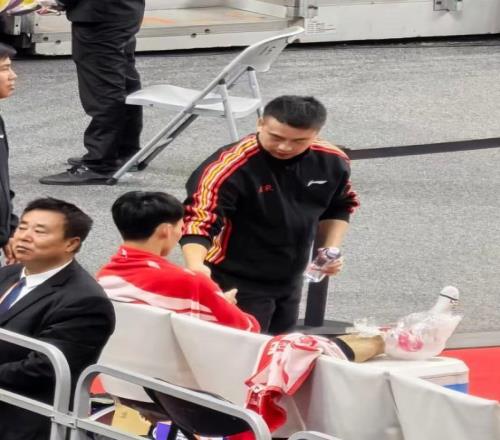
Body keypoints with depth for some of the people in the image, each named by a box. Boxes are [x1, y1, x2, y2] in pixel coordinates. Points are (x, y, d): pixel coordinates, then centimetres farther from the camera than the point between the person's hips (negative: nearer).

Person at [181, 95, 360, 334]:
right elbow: (199, 218, -34)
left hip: (290, 281, 7)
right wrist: (196, 265, -51)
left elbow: (339, 207, 13)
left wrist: (331, 249, 0)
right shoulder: (230, 166, -28)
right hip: (237, 284, -7)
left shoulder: (331, 161, -7)